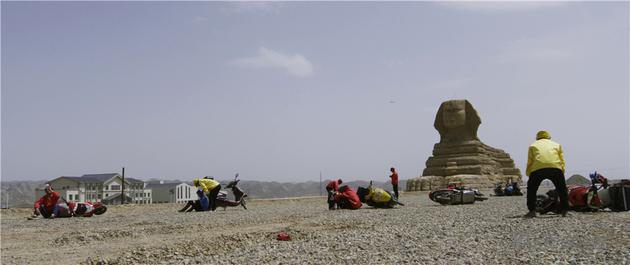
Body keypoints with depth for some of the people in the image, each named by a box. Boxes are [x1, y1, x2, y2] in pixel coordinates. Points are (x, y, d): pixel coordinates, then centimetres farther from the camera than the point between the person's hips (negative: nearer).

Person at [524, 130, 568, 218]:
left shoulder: (533, 145, 28)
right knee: (562, 190, 19)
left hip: (538, 168, -1)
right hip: (555, 168, 1)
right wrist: (562, 173, 27)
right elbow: (562, 161, 23)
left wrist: (528, 174, 25)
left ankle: (532, 211, 11)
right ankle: (564, 211, 17)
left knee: (531, 189, 17)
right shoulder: (557, 145, 32)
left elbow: (529, 162, 19)